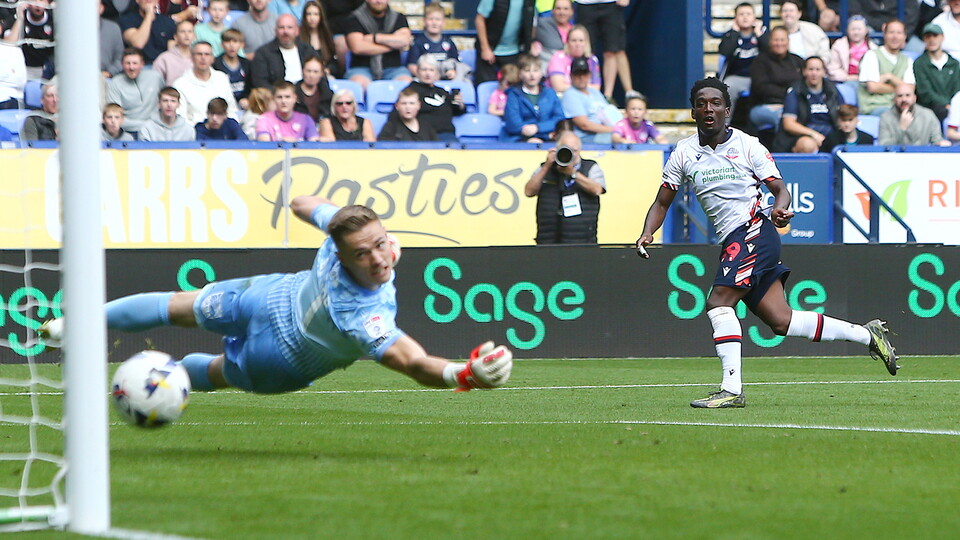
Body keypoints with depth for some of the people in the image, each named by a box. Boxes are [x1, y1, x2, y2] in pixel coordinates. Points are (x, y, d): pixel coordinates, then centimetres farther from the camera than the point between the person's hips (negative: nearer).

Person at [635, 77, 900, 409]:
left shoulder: (747, 145, -1)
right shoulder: (684, 153, 9)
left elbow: (779, 187, 1)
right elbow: (662, 202, 12)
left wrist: (779, 209, -21)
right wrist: (647, 234, -6)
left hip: (754, 231, -6)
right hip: (731, 241, 6)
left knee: (719, 303, -22)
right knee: (780, 322, 4)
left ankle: (731, 389, -22)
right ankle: (867, 335, 17)